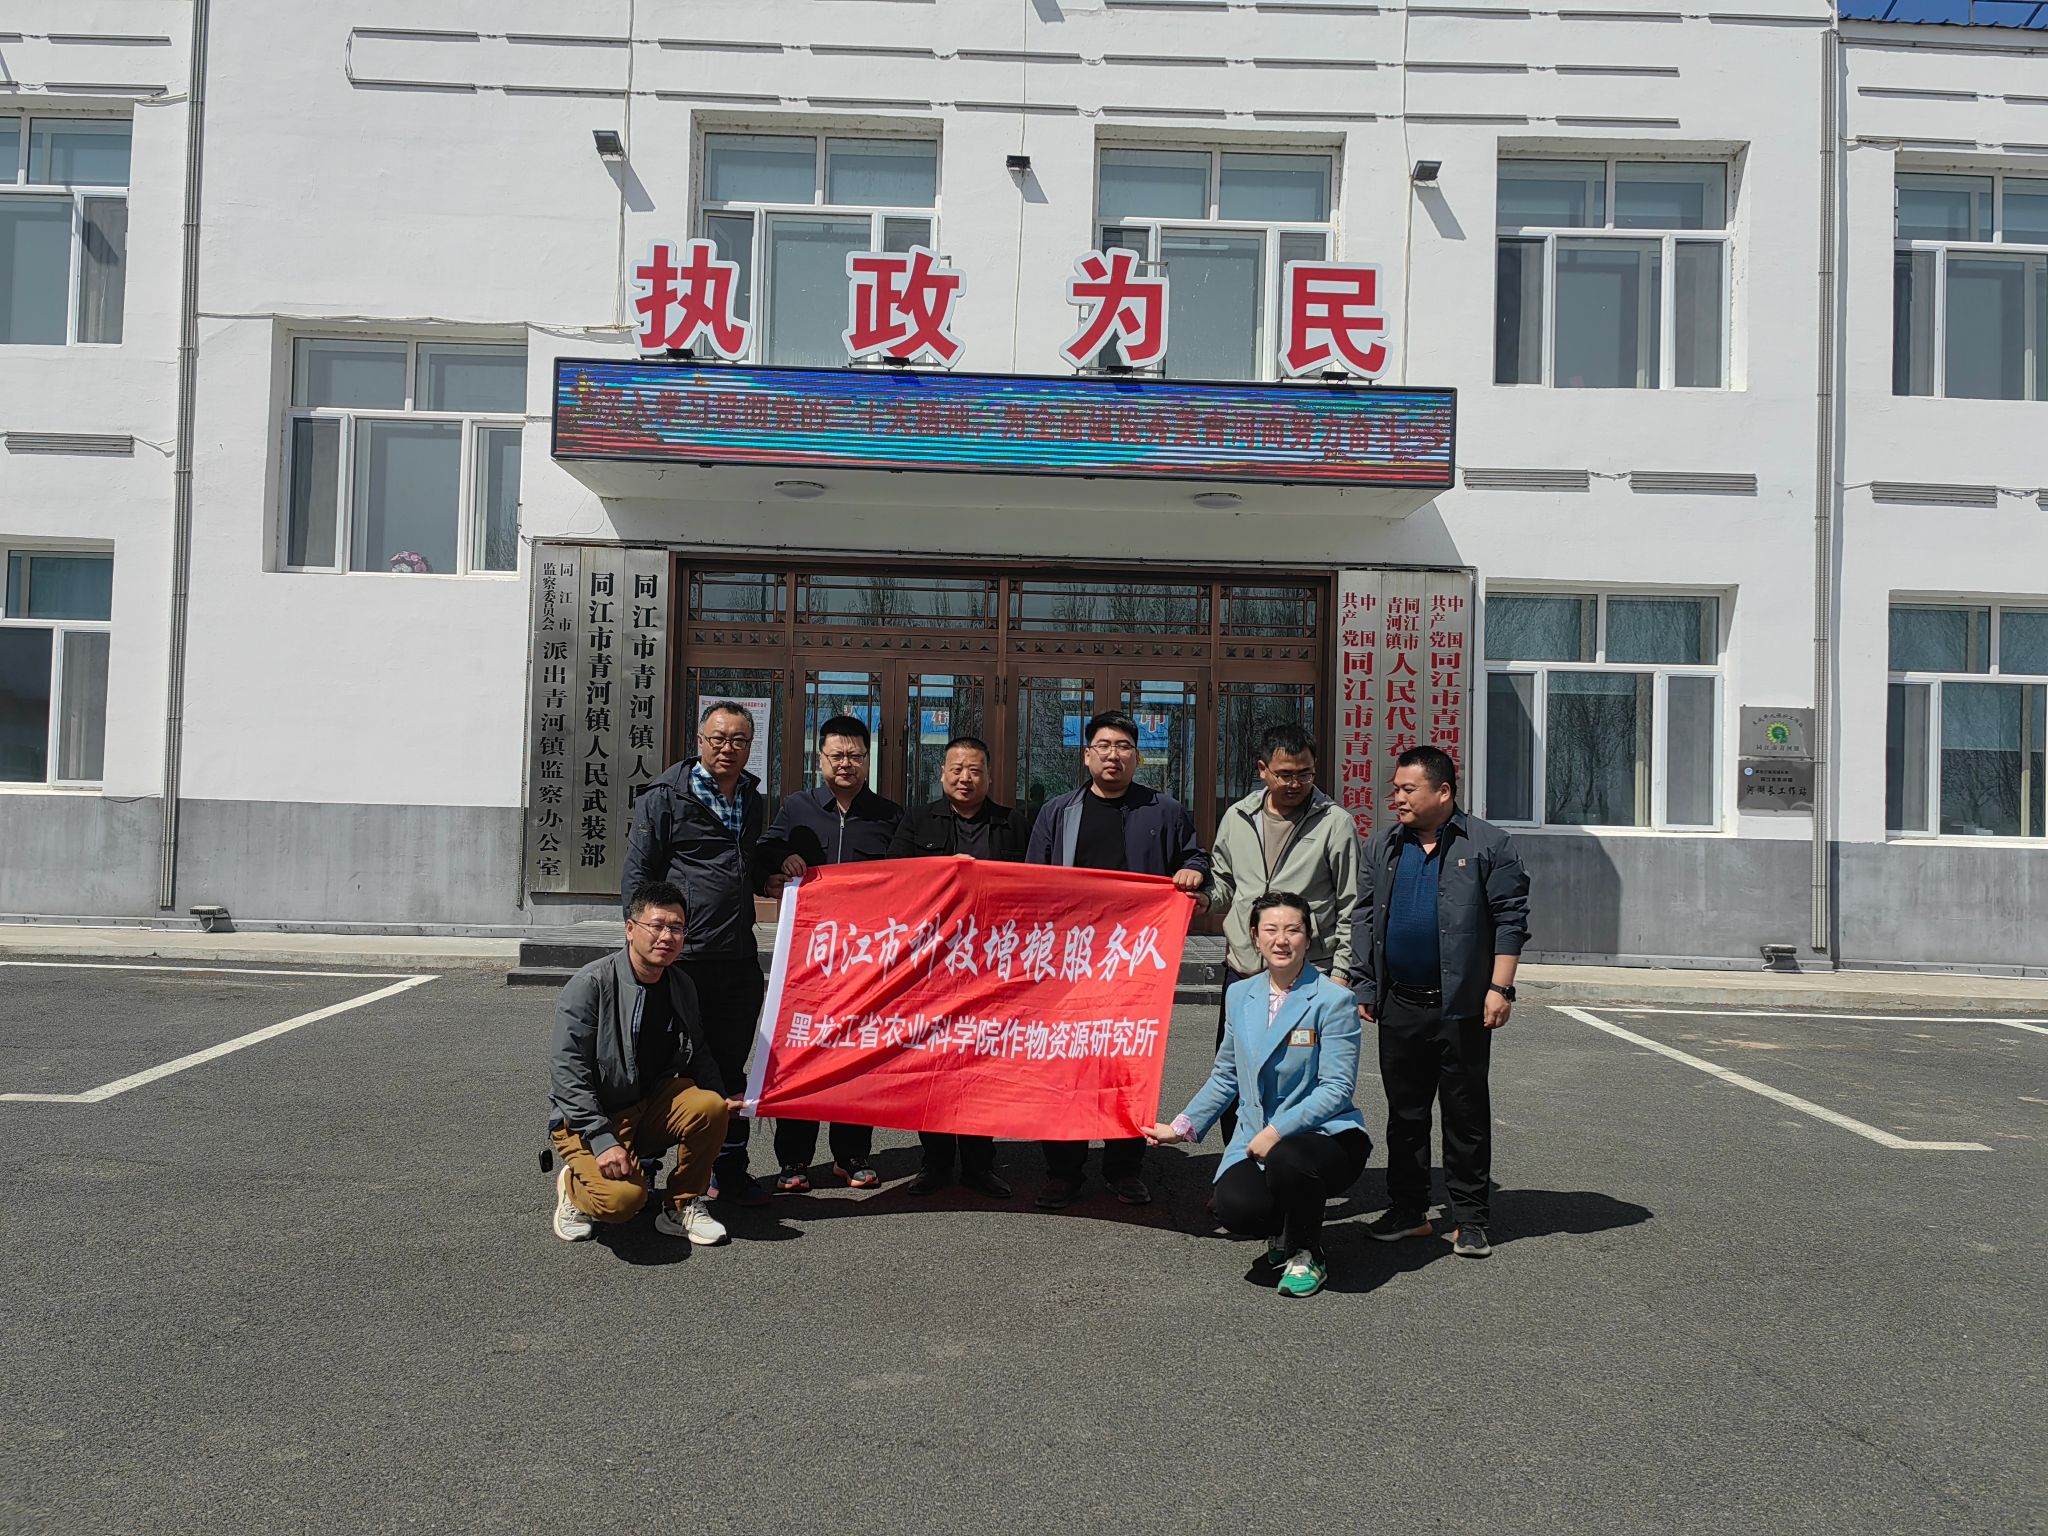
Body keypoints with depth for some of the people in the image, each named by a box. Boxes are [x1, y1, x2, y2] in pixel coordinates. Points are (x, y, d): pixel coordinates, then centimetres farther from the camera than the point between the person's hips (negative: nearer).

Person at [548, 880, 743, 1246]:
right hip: (588, 1118, -5)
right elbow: (570, 1076, -20)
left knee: (709, 1105, -24)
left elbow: (697, 1054, 15)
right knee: (623, 1197, -30)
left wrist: (721, 1098, -4)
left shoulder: (682, 988, 0)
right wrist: (603, 1141, -28)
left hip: (652, 1108, 6)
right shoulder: (589, 986, -18)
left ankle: (683, 1206, -1)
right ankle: (573, 1184, 7)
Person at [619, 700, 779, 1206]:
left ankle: (729, 1170, 24)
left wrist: (765, 884, 9)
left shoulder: (752, 800, 16)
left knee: (729, 1068, 13)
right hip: (680, 958, -6)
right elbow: (636, 877, -4)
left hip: (739, 959, 6)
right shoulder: (665, 797, -3)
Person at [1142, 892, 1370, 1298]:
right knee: (1235, 1207, -25)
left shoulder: (1334, 1000, -9)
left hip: (1325, 1134, -4)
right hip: (1257, 1139, 4)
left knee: (1286, 1161, -38)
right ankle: (1283, 1234, 15)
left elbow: (1337, 1088, -14)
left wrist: (1278, 1131, -22)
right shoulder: (1240, 995, 8)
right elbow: (1226, 1077, 19)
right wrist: (1182, 1127, 16)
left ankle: (1307, 1255, -5)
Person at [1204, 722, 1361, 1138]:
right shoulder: (1236, 818, 9)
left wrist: (1341, 972, -7)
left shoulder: (1335, 823, -3)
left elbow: (1351, 907, -1)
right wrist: (1203, 897, -3)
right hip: (1242, 969, 4)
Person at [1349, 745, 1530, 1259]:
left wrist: (1499, 988, -11)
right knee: (1404, 1112, 11)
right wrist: (1364, 985, 8)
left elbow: (1510, 920, -4)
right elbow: (1364, 917, 13)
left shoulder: (1488, 845, -3)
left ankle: (1470, 1219, 13)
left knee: (1466, 1114, 4)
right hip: (1398, 1007, 4)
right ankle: (1407, 1210, 21)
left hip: (1461, 1007, -4)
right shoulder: (1384, 847, 11)